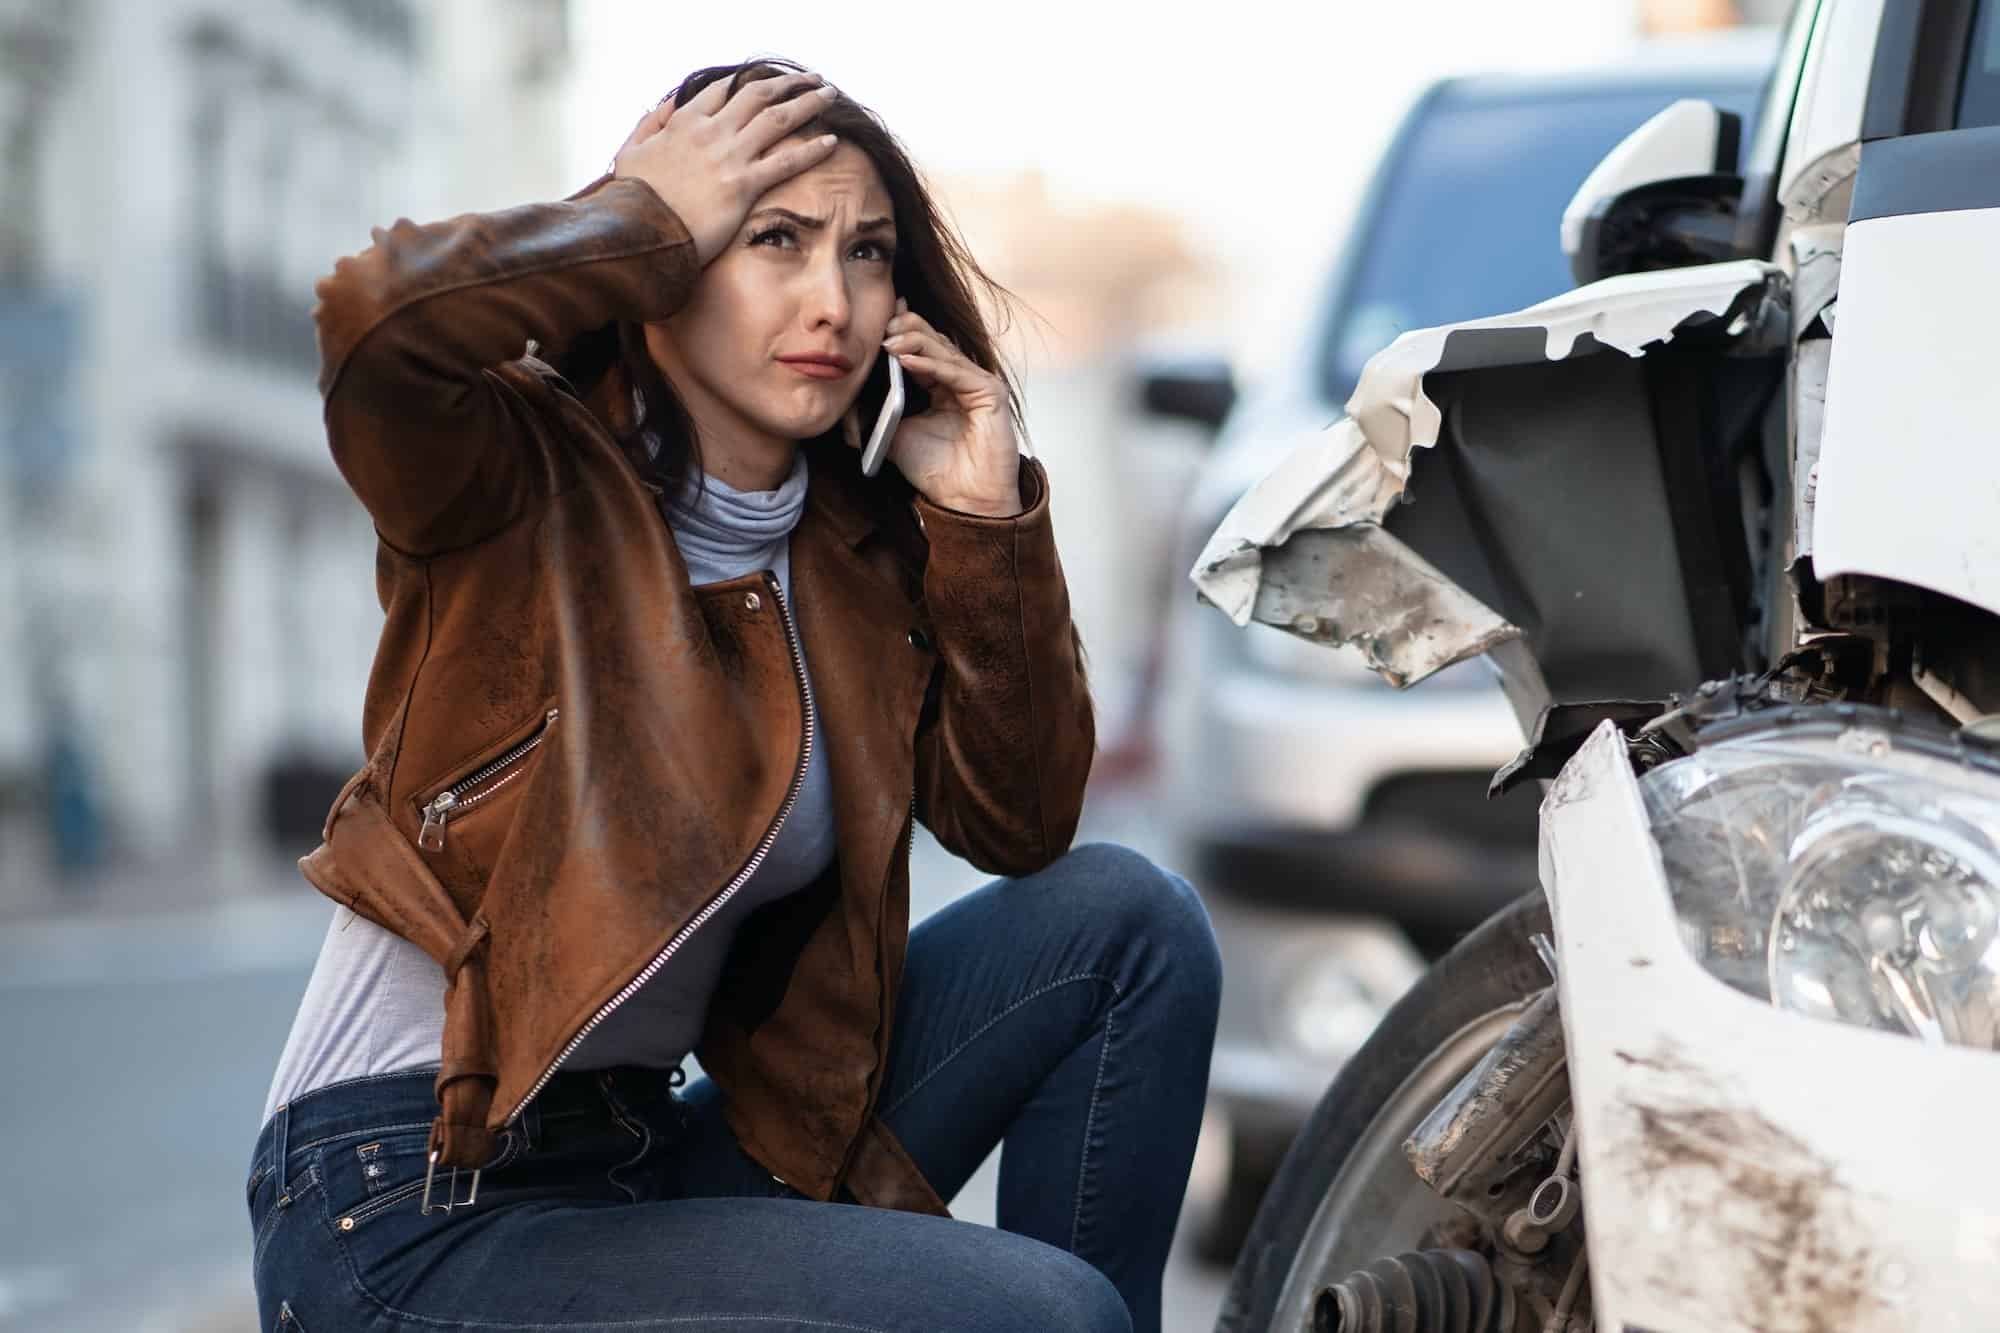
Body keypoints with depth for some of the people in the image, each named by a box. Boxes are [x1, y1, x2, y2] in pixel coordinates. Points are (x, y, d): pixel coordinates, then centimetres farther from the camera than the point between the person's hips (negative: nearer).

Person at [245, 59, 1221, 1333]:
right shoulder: (525, 481, -10)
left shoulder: (858, 545, 7)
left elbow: (1018, 823, 4)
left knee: (1123, 917, -2)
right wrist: (651, 221, -16)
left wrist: (989, 518, -5)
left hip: (656, 1154, 7)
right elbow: (381, 320, -32)